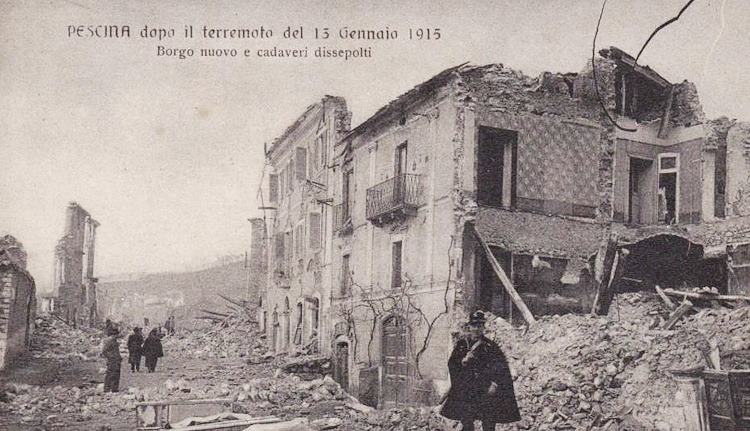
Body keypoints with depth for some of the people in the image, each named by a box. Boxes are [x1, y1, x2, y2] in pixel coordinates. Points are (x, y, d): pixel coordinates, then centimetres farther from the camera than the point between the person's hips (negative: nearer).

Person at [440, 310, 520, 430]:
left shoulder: (489, 345, -1)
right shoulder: (461, 344, 6)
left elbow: (501, 366, -3)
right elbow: (451, 365, 7)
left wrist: (495, 383, -12)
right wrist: (463, 361, -12)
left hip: (486, 392, -2)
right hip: (466, 391, 2)